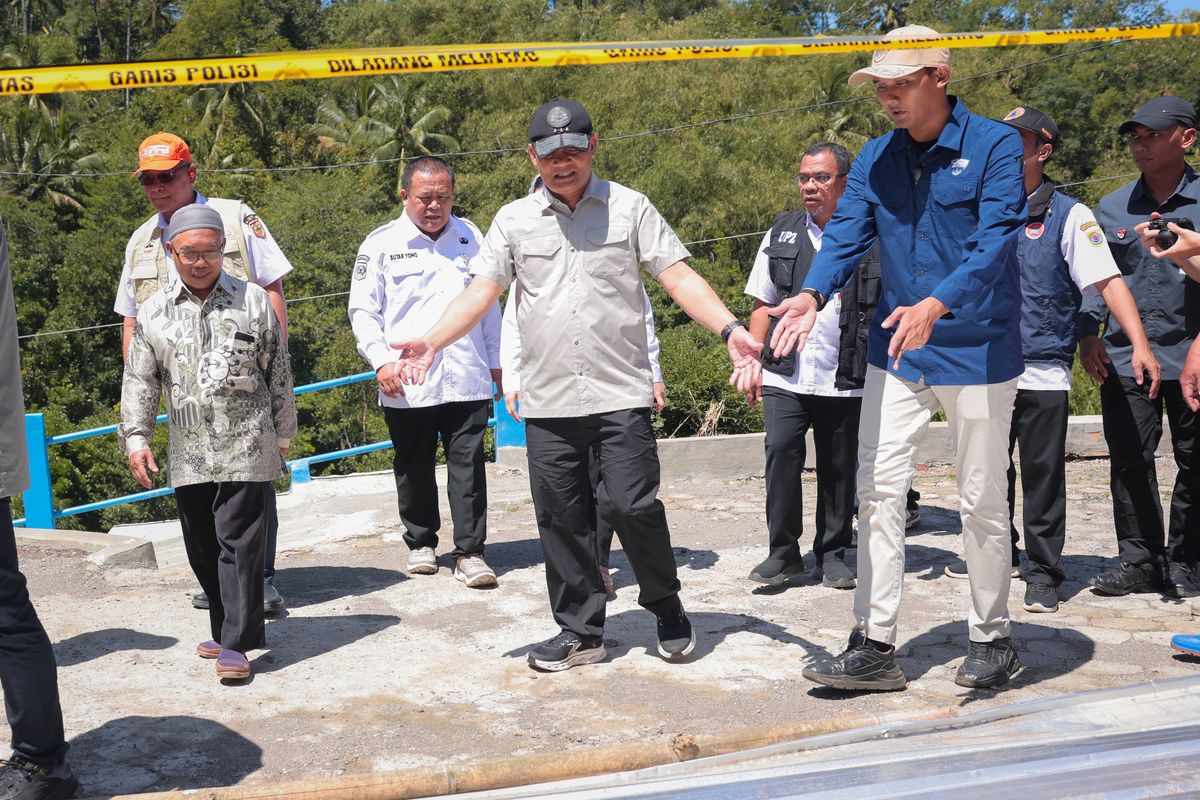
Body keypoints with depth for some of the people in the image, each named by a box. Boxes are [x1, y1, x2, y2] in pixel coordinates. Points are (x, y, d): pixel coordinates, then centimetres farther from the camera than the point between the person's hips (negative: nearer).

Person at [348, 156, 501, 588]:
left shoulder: (470, 236, 12)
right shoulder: (381, 243, 3)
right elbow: (363, 311, 3)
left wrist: (496, 361, 18)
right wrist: (381, 361, -10)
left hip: (467, 379, 1)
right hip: (406, 385, -1)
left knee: (468, 464, -3)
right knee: (414, 467, 9)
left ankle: (469, 552, 3)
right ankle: (421, 543, 26)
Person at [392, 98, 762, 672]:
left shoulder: (628, 207, 6)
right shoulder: (513, 220, 10)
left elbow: (678, 277, 0)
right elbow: (482, 290, 3)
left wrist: (730, 330, -14)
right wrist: (433, 341, -14)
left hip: (621, 393, -2)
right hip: (547, 401, 3)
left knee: (633, 505, -6)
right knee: (561, 517, 6)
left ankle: (667, 609, 19)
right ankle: (580, 630, 20)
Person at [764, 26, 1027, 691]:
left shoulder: (995, 146, -10)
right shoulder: (875, 157, 4)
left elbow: (996, 241, -22)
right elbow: (845, 235, -6)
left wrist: (936, 305, -39)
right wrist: (812, 295, -27)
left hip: (977, 351, -4)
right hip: (894, 351, 5)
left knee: (981, 500, 7)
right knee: (878, 492, 2)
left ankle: (991, 639, 24)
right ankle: (874, 644, 9)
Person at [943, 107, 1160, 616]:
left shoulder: (1069, 216, -3)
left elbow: (1108, 281, -9)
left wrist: (1140, 344, -19)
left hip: (1043, 372, -4)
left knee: (1042, 475, 1)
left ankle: (1042, 572, 12)